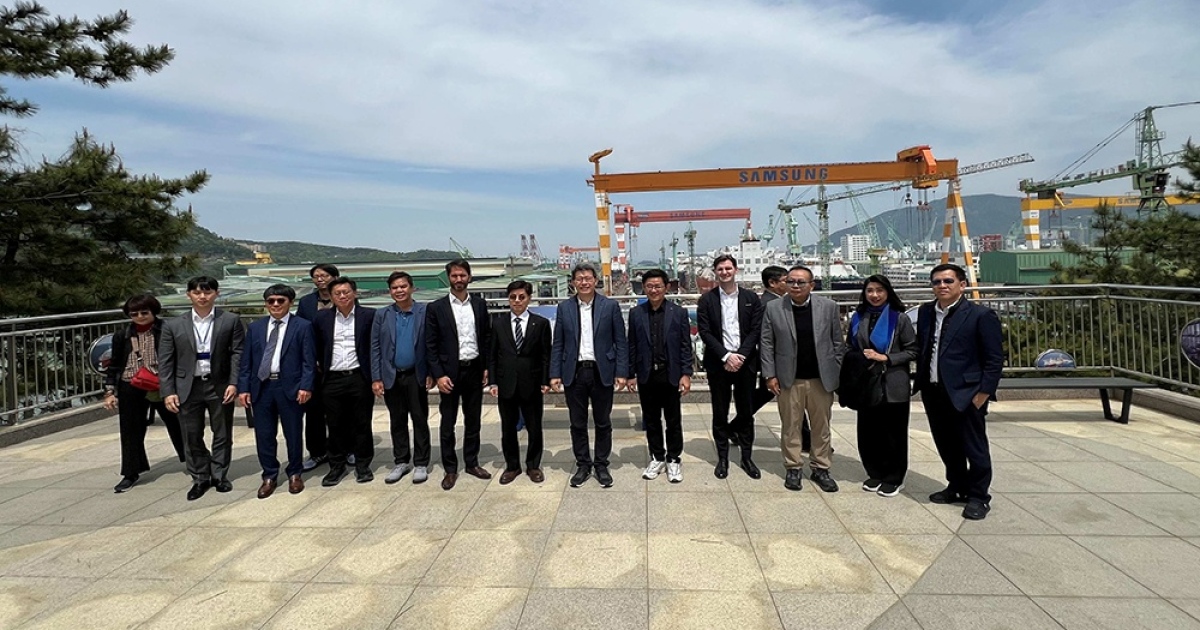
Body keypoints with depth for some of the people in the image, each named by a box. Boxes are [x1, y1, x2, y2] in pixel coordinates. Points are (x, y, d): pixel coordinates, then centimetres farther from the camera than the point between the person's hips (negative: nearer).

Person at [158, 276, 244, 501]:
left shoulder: (231, 321, -2)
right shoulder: (173, 325, 3)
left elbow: (238, 354, -4)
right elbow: (165, 362, 3)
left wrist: (234, 383, -12)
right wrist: (168, 392, -4)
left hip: (220, 387, -1)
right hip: (188, 388, 1)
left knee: (222, 434, 9)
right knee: (192, 437, 9)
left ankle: (219, 475, 25)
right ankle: (200, 479, 24)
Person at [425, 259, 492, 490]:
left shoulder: (479, 304, 5)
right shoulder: (436, 307, -4)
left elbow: (486, 337, 9)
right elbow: (430, 345, -4)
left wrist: (487, 367, 3)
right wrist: (439, 375, -11)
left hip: (474, 370, 3)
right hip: (449, 372, -2)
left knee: (473, 420, 12)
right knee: (448, 423, 6)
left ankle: (472, 463, 26)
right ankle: (450, 469, 18)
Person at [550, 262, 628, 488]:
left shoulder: (610, 306, -1)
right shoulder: (564, 308, 3)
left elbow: (620, 342, -1)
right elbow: (558, 344, 5)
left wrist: (621, 372, -6)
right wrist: (555, 374, -1)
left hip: (602, 372, -1)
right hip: (574, 373, 1)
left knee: (603, 423, 9)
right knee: (577, 423, 10)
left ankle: (601, 465, 25)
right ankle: (583, 465, 25)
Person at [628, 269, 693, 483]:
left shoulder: (679, 312, -1)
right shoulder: (636, 313, 3)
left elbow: (686, 346, -2)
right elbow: (632, 346, 5)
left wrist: (686, 374, -8)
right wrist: (631, 374, 3)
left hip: (671, 375, -2)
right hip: (646, 376, 2)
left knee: (673, 420, 8)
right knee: (651, 420, 11)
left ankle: (674, 459, 22)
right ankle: (657, 458, 26)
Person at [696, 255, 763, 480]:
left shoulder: (751, 298, 5)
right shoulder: (707, 300, 1)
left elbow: (756, 330, -1)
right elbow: (705, 332, -5)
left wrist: (741, 356, -12)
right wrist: (726, 356, -14)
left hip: (745, 362, 1)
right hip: (718, 364, -1)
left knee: (746, 411, 8)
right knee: (720, 413, 6)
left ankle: (747, 457, 20)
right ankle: (722, 458, 17)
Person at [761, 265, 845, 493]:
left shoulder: (829, 306, 0)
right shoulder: (774, 308, -2)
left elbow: (837, 342, 5)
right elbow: (767, 344, 1)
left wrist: (837, 374, 1)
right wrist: (770, 375, -4)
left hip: (821, 378, 1)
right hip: (789, 379, -1)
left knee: (821, 426, 10)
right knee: (790, 426, 7)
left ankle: (821, 469, 23)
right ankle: (793, 468, 20)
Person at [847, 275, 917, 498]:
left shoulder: (899, 318, -3)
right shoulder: (858, 318, 6)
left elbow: (913, 351, -5)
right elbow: (849, 349, 12)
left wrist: (886, 358, -15)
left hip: (893, 386, -3)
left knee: (893, 433, 5)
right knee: (868, 432, 7)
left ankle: (894, 478, 20)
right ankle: (875, 474, 24)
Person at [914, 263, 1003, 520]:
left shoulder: (981, 315, -7)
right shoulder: (926, 312, 9)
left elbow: (994, 359, -8)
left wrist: (984, 393, -12)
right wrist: (921, 383, 9)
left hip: (965, 393, -5)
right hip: (933, 393, 6)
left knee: (975, 448, 5)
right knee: (946, 446, 17)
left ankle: (978, 497, 20)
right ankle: (957, 487, 34)